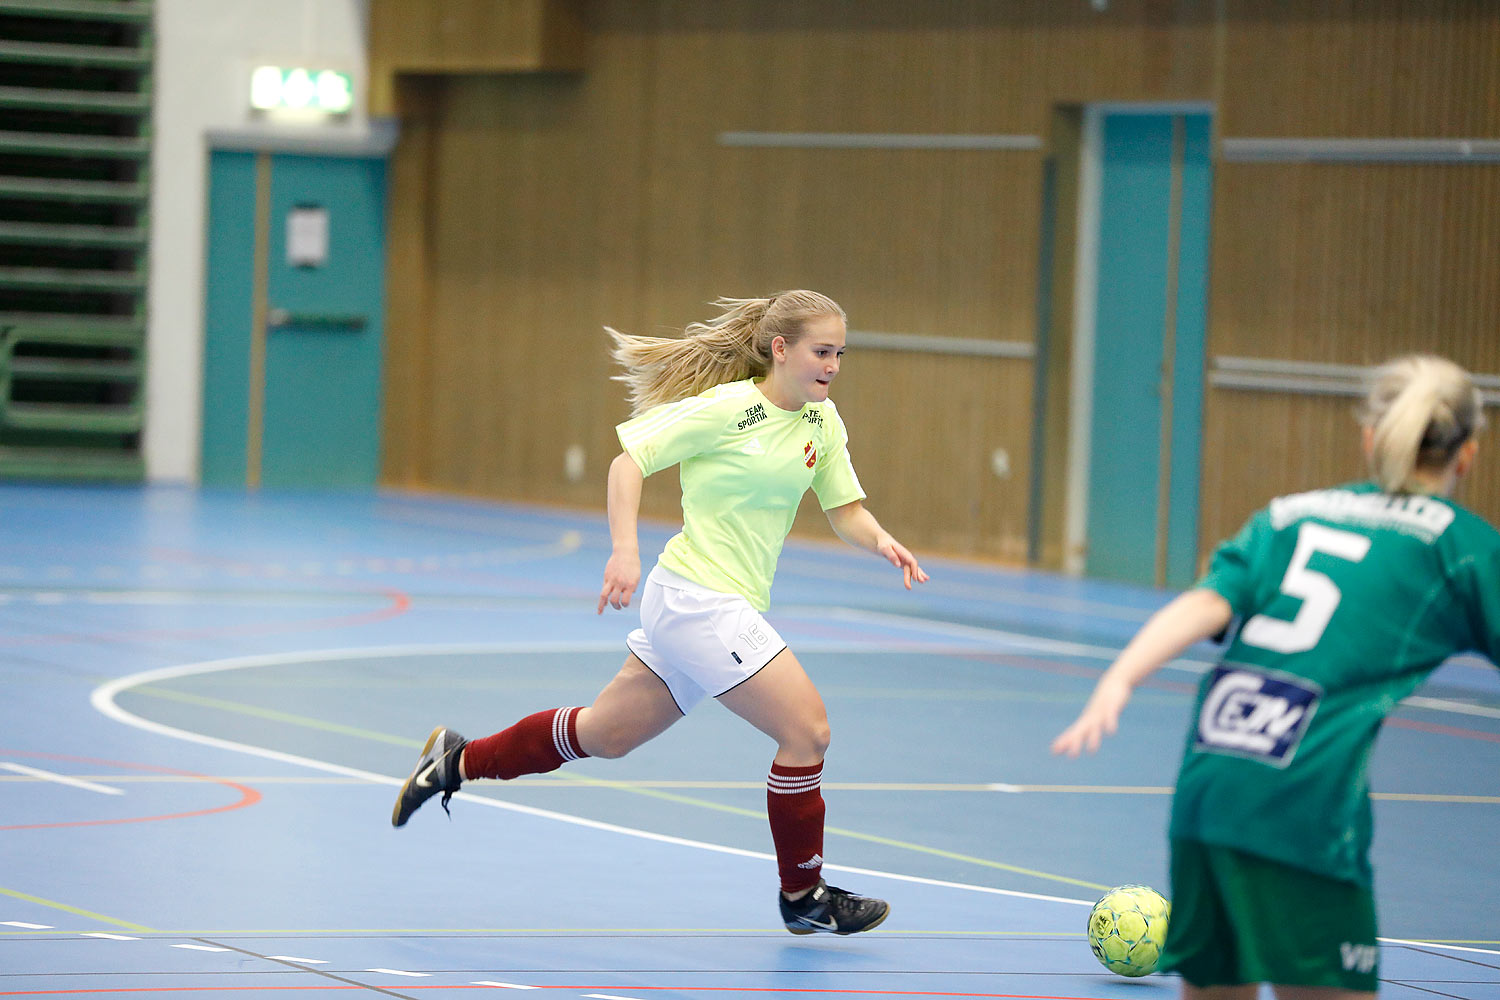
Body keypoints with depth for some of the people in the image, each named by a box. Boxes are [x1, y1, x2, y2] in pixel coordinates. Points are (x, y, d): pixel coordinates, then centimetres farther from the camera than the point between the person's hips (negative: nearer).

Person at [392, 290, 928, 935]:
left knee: (605, 734, 17)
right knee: (807, 728, -12)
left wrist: (882, 541, -12)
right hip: (698, 596, -8)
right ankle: (803, 895, 2)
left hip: (730, 607, 8)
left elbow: (847, 512, 9)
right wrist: (625, 550, -21)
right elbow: (629, 460, -10)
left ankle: (459, 761, 32)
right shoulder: (726, 408, -14)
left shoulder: (822, 421, 8)